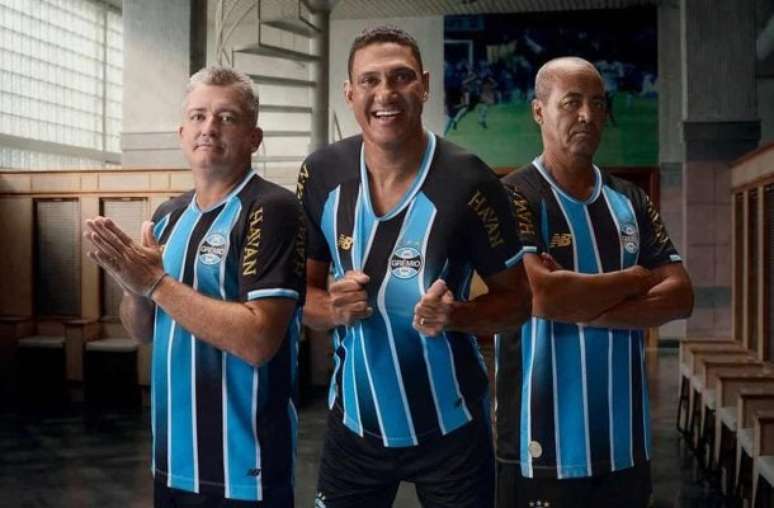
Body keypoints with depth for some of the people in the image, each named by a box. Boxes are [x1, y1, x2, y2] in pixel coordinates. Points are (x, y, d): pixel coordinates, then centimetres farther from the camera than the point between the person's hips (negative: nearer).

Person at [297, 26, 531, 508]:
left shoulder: (467, 180, -17)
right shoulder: (321, 174, -7)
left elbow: (517, 300, -8)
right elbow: (303, 289, 3)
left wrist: (454, 314, -27)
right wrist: (333, 308, -19)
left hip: (450, 429, -3)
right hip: (353, 423, 3)